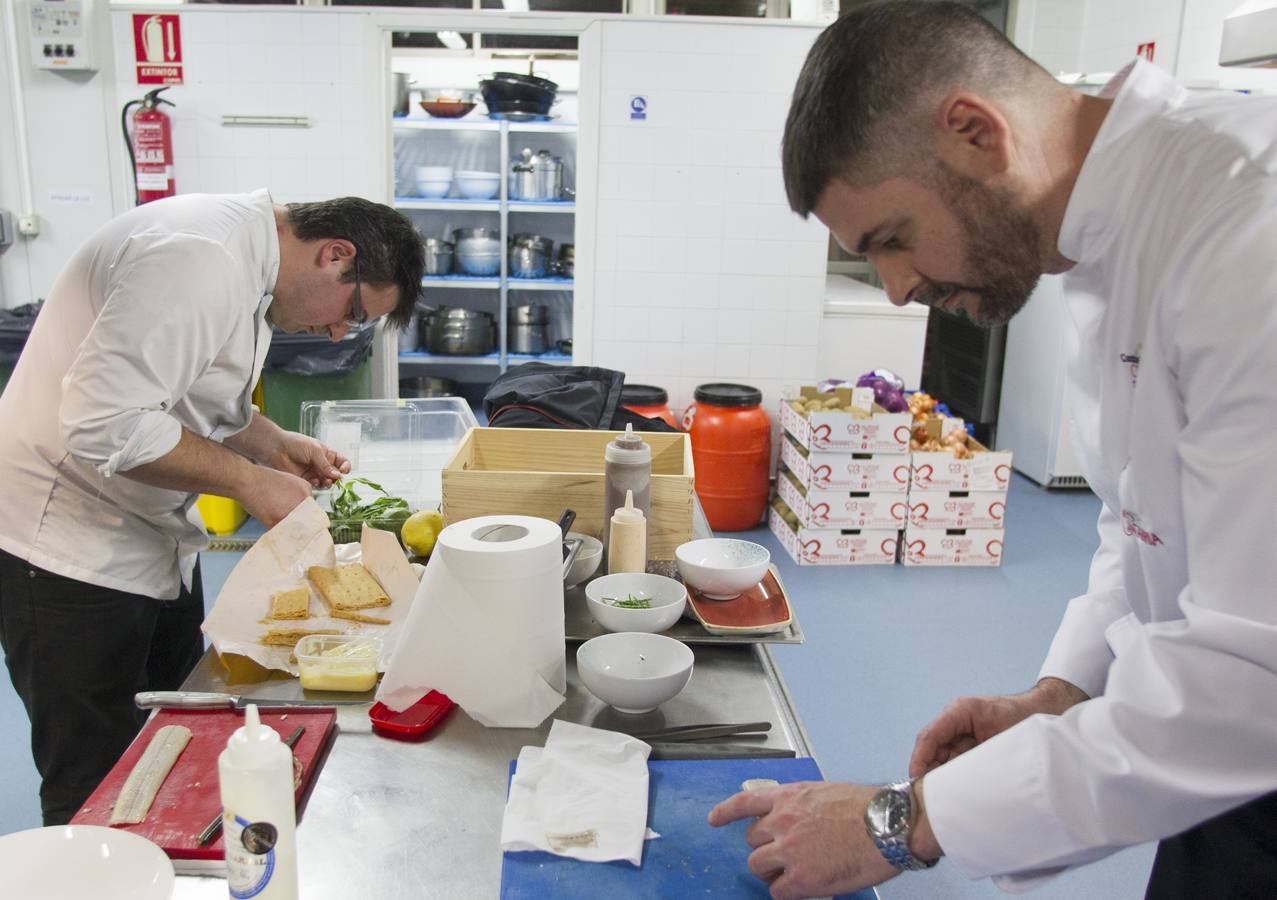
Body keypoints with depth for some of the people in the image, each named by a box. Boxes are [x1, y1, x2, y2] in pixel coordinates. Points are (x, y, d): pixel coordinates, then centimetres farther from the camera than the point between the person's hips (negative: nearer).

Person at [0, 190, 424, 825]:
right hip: (69, 553, -10)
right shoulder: (198, 258, -25)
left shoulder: (249, 263, 8)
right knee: (99, 794, 1)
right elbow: (106, 421, -31)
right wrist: (248, 479, -23)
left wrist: (273, 445, 4)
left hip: (153, 546, 10)